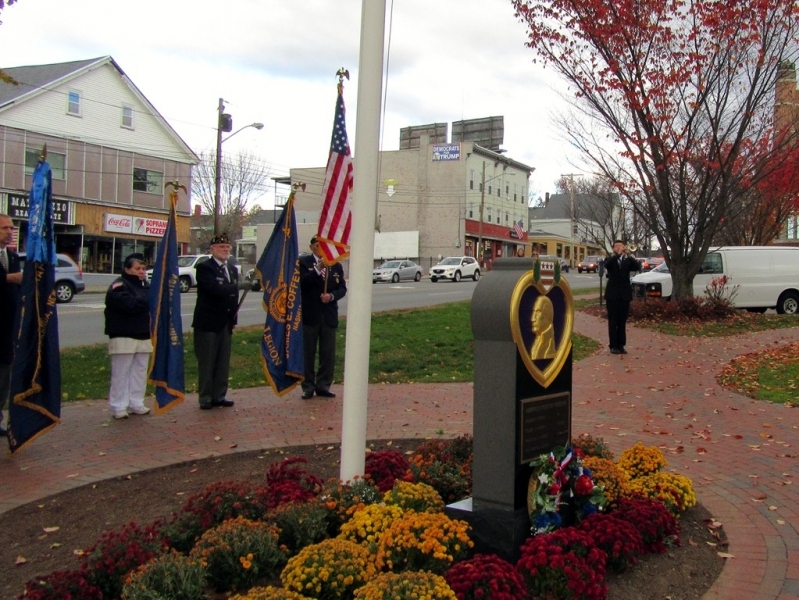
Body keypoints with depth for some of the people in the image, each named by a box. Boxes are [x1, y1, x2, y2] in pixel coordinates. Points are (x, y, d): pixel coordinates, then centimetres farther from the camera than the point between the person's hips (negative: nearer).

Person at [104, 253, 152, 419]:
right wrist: (147, 299, -8)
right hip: (123, 337, -7)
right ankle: (118, 406, 1)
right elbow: (131, 305, -23)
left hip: (143, 335, 7)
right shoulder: (119, 286, -8)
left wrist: (142, 302, -10)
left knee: (140, 371, 9)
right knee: (121, 373, -4)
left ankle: (136, 403, 17)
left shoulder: (144, 285, 17)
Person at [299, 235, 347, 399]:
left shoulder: (336, 265, 10)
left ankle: (323, 385, 15)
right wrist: (318, 268, -22)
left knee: (328, 353, 6)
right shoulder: (303, 262, -1)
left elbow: (342, 288, 6)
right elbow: (302, 283, -15)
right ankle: (308, 387, 10)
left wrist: (331, 296, -13)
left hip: (329, 315, 3)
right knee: (307, 352, 2)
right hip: (309, 315, -3)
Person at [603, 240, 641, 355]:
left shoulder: (627, 261, 11)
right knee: (613, 321, -1)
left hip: (625, 295, 3)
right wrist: (618, 254, -29)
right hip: (612, 294, -2)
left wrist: (628, 254, -18)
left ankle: (621, 345, 10)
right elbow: (607, 265, -21)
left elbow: (637, 267, -9)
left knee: (622, 322, 6)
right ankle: (613, 346, 2)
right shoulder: (610, 260, 4)